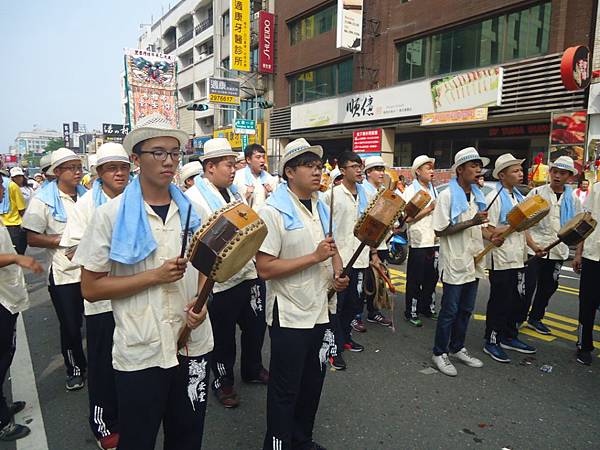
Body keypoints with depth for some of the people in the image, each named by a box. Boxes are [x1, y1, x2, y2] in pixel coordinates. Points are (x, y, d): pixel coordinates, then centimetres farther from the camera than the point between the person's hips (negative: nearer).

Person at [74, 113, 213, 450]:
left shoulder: (192, 208, 3)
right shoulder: (111, 215, -8)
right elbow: (91, 288, -8)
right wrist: (155, 275, -19)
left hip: (194, 343, 4)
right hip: (141, 353, -3)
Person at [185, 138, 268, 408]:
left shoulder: (234, 193, 11)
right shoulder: (193, 198, -14)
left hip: (247, 273, 7)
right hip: (218, 282, -7)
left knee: (256, 325, 19)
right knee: (223, 336, 11)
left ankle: (253, 369, 43)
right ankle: (223, 382, 34)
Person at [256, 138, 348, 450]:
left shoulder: (321, 207, 9)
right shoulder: (274, 212, -16)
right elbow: (265, 269, -22)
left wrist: (337, 274, 1)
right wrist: (314, 257, -23)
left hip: (320, 312, 8)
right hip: (289, 317, -7)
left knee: (312, 384, 21)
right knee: (285, 390, 9)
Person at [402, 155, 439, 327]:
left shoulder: (433, 189, 14)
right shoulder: (411, 190, -8)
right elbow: (408, 217, -18)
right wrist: (429, 208, -17)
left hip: (434, 241, 7)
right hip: (418, 242, -7)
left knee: (431, 277, 15)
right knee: (415, 280, 2)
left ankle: (427, 308, 30)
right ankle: (411, 312, 13)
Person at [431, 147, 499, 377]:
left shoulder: (477, 196, 11)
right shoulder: (447, 195, -12)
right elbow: (440, 230, -16)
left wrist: (490, 236, 1)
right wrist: (471, 222, -22)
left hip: (473, 262, 7)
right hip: (454, 263, -7)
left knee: (466, 310, 16)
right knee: (449, 311, 1)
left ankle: (457, 348, 31)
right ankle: (439, 353, 16)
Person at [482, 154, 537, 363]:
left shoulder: (519, 197, 14)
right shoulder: (494, 198, -13)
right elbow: (489, 232, -18)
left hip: (518, 259, 8)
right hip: (501, 260, -8)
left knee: (516, 301, 16)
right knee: (499, 302, 2)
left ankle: (509, 337, 32)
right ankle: (491, 342, 15)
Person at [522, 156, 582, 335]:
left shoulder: (573, 199, 8)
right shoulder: (537, 193, -3)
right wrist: (531, 243, -14)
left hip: (558, 251, 4)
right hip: (535, 248, -4)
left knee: (548, 286, 13)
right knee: (528, 285, -2)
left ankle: (535, 318, 29)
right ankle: (518, 318, 13)